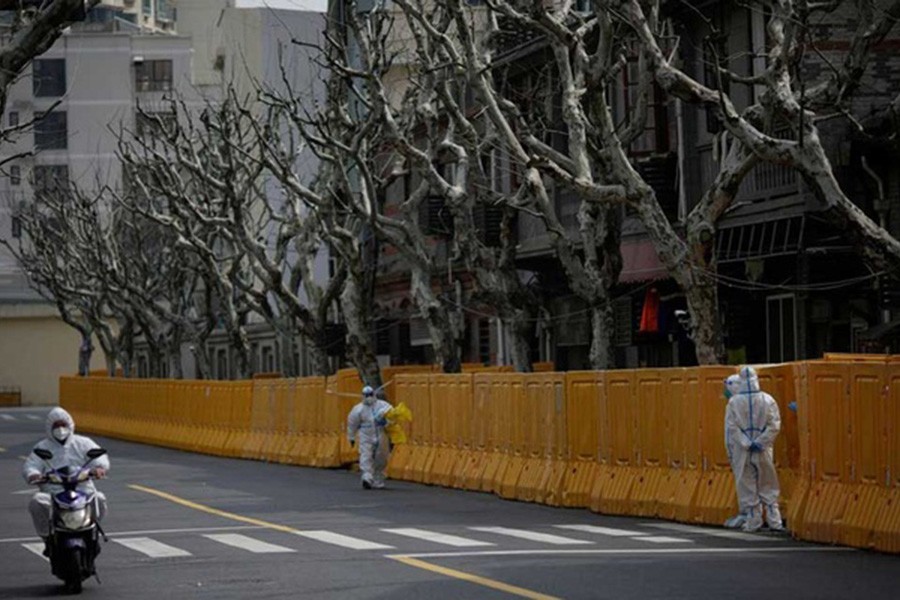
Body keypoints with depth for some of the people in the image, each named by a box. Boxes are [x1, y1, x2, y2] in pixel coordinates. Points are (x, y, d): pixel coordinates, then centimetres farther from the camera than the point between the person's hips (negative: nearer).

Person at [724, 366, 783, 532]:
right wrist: (759, 442, -8)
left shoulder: (734, 402, -6)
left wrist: (746, 444, -5)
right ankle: (774, 522, 8)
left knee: (747, 488, 7)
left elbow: (731, 428, -8)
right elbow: (774, 425, -7)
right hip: (763, 451, 1)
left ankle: (753, 522, 8)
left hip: (742, 451, -1)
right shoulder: (767, 400, -3)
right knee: (768, 487, 11)